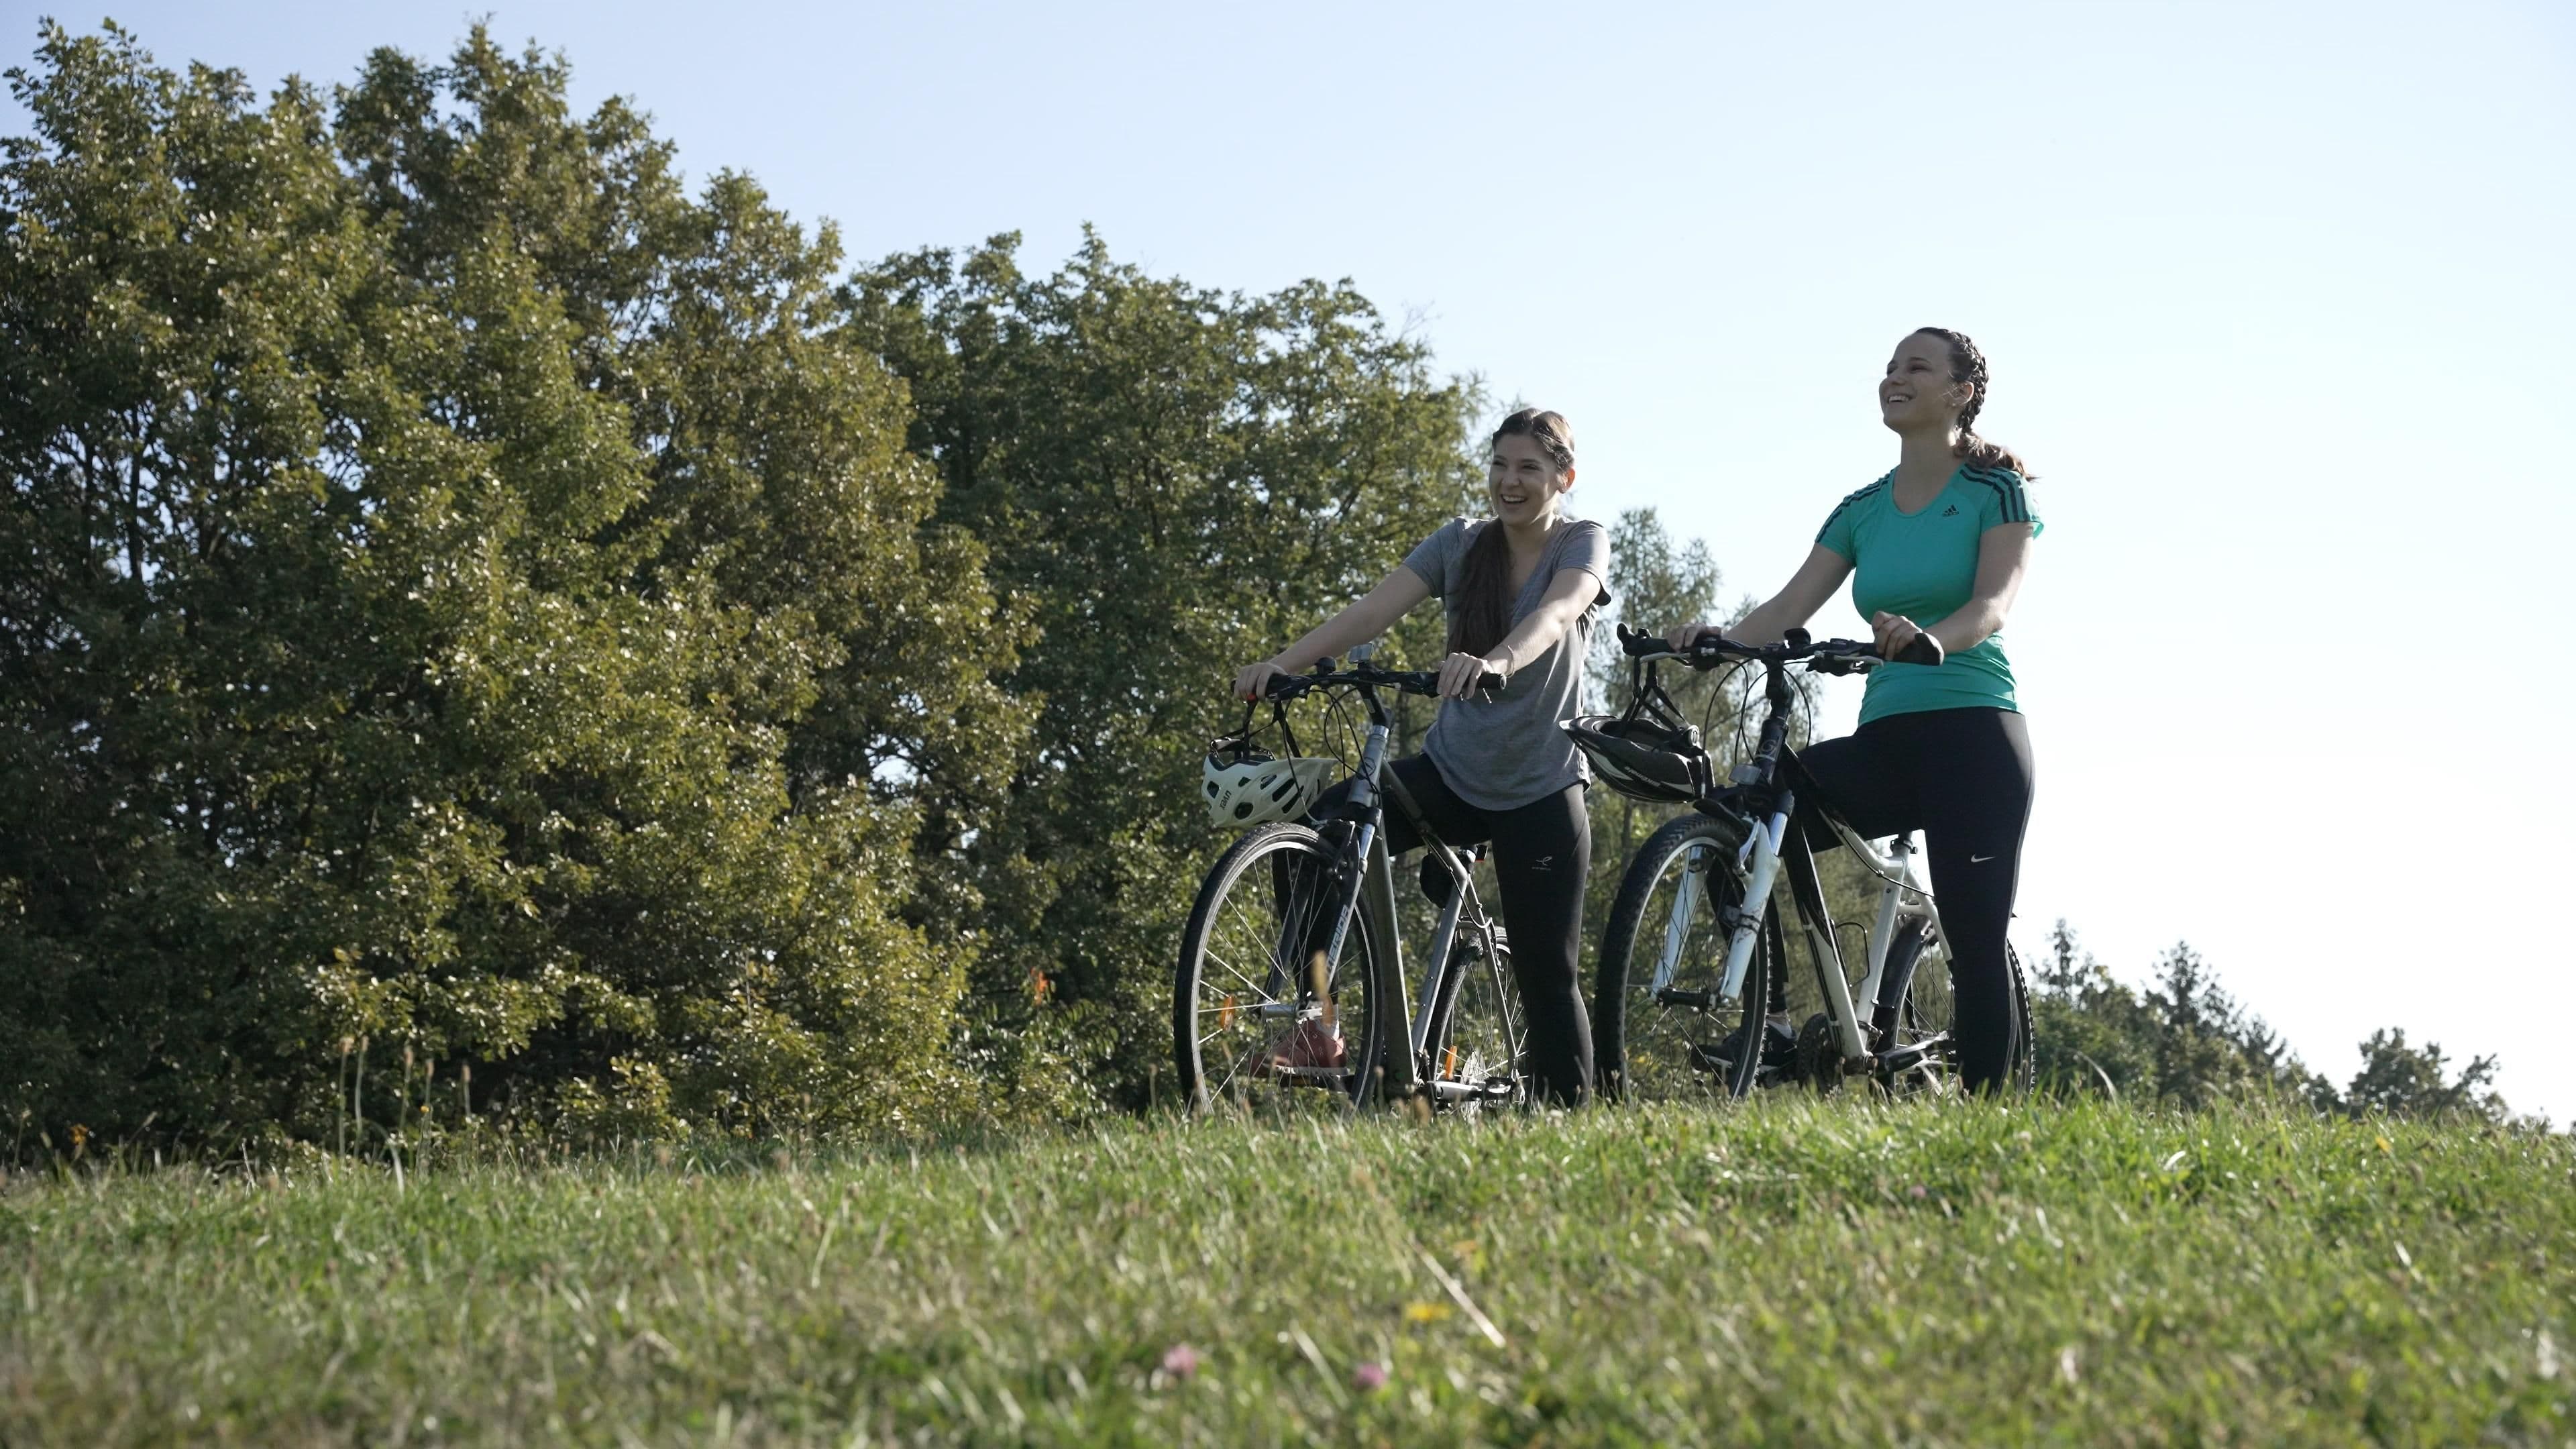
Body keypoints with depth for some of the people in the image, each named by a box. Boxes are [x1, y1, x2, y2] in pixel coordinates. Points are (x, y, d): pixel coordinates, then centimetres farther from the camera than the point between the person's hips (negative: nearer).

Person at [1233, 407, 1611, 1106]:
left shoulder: (1583, 544, -7)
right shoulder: (1460, 544, 2)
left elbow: (1555, 613, -30)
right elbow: (1373, 609, -12)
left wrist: (1497, 662, -52)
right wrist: (1282, 663, -28)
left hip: (1539, 791, -3)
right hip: (1451, 771, 3)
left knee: (1546, 974, -5)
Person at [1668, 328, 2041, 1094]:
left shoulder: (1995, 492, 1)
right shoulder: (1860, 511, 15)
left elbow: (1994, 603, -15)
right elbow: (1789, 607, 5)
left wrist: (1931, 637, -37)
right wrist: (1715, 640, -16)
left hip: (1973, 737, -5)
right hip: (1885, 736, 5)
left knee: (1977, 943, -10)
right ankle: (1768, 1023, -12)